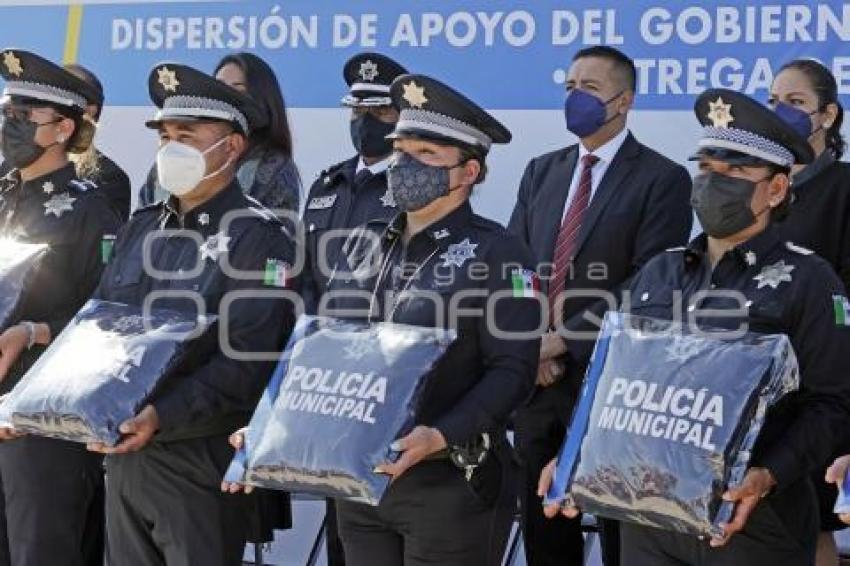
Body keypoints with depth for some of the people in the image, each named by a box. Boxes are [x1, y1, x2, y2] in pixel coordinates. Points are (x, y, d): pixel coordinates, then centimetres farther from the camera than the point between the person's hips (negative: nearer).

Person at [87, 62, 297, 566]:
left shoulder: (260, 237, -10)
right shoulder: (144, 226, 12)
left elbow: (246, 360, -19)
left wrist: (163, 417, -28)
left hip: (201, 464, -7)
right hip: (123, 453, 7)